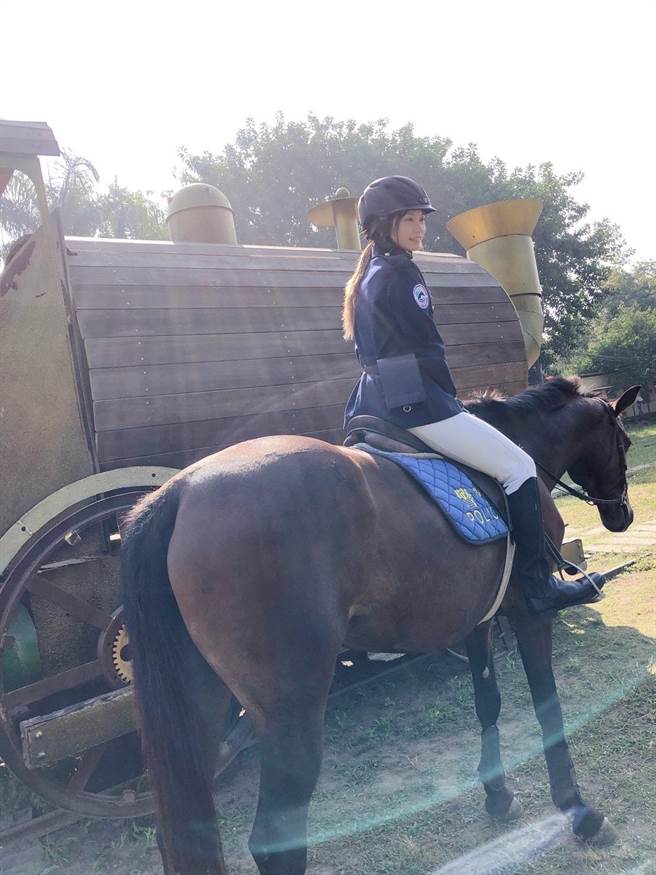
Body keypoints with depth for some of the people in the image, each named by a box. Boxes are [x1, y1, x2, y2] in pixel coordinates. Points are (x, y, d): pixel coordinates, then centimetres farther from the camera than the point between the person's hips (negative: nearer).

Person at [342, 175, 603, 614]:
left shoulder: (367, 276, 17)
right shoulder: (401, 272, -11)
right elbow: (429, 349, -12)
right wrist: (453, 399, 1)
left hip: (377, 402, 10)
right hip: (416, 403, -10)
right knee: (519, 467, -2)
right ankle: (539, 586, 2)